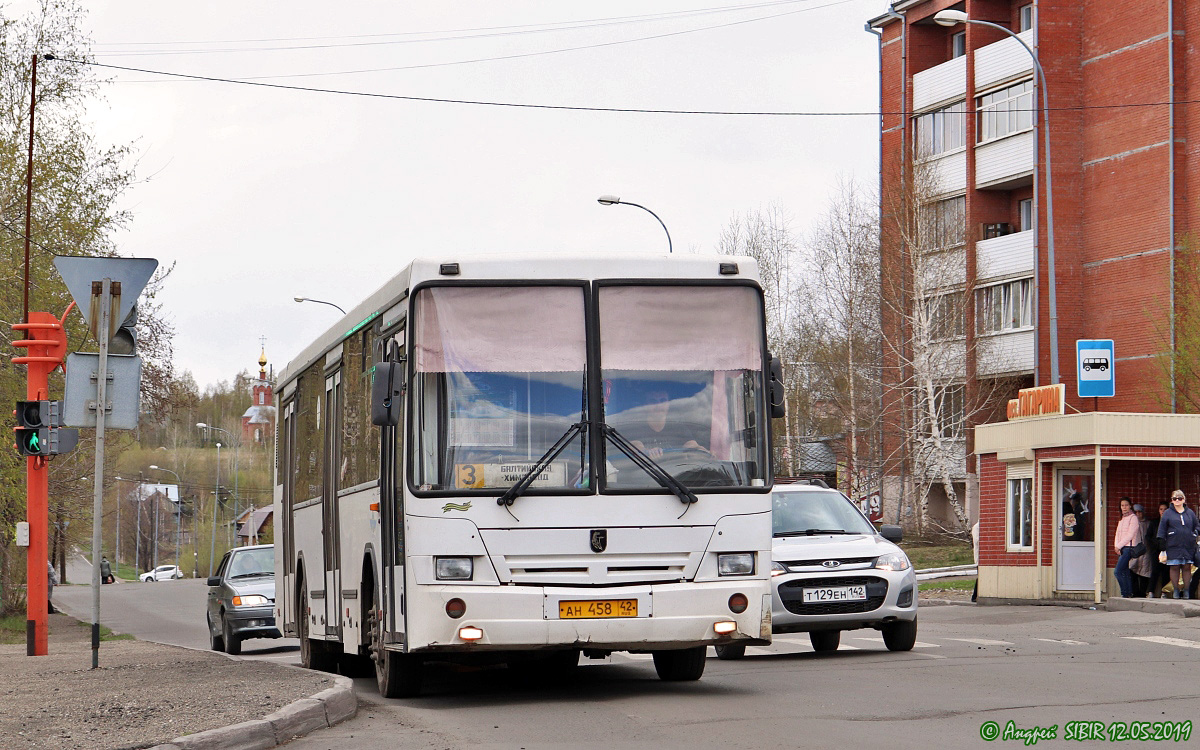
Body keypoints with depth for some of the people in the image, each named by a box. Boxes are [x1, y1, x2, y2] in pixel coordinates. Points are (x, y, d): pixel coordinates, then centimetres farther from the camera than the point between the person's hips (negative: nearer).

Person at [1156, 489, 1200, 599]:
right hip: (1173, 546, -1)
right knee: (1175, 568, -2)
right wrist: (1162, 548, -1)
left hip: (1188, 546, 2)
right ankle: (1176, 591, 5)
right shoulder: (1168, 513, 5)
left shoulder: (1190, 513, 11)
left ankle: (1186, 591, 6)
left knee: (1187, 568, 0)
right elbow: (1161, 531, 4)